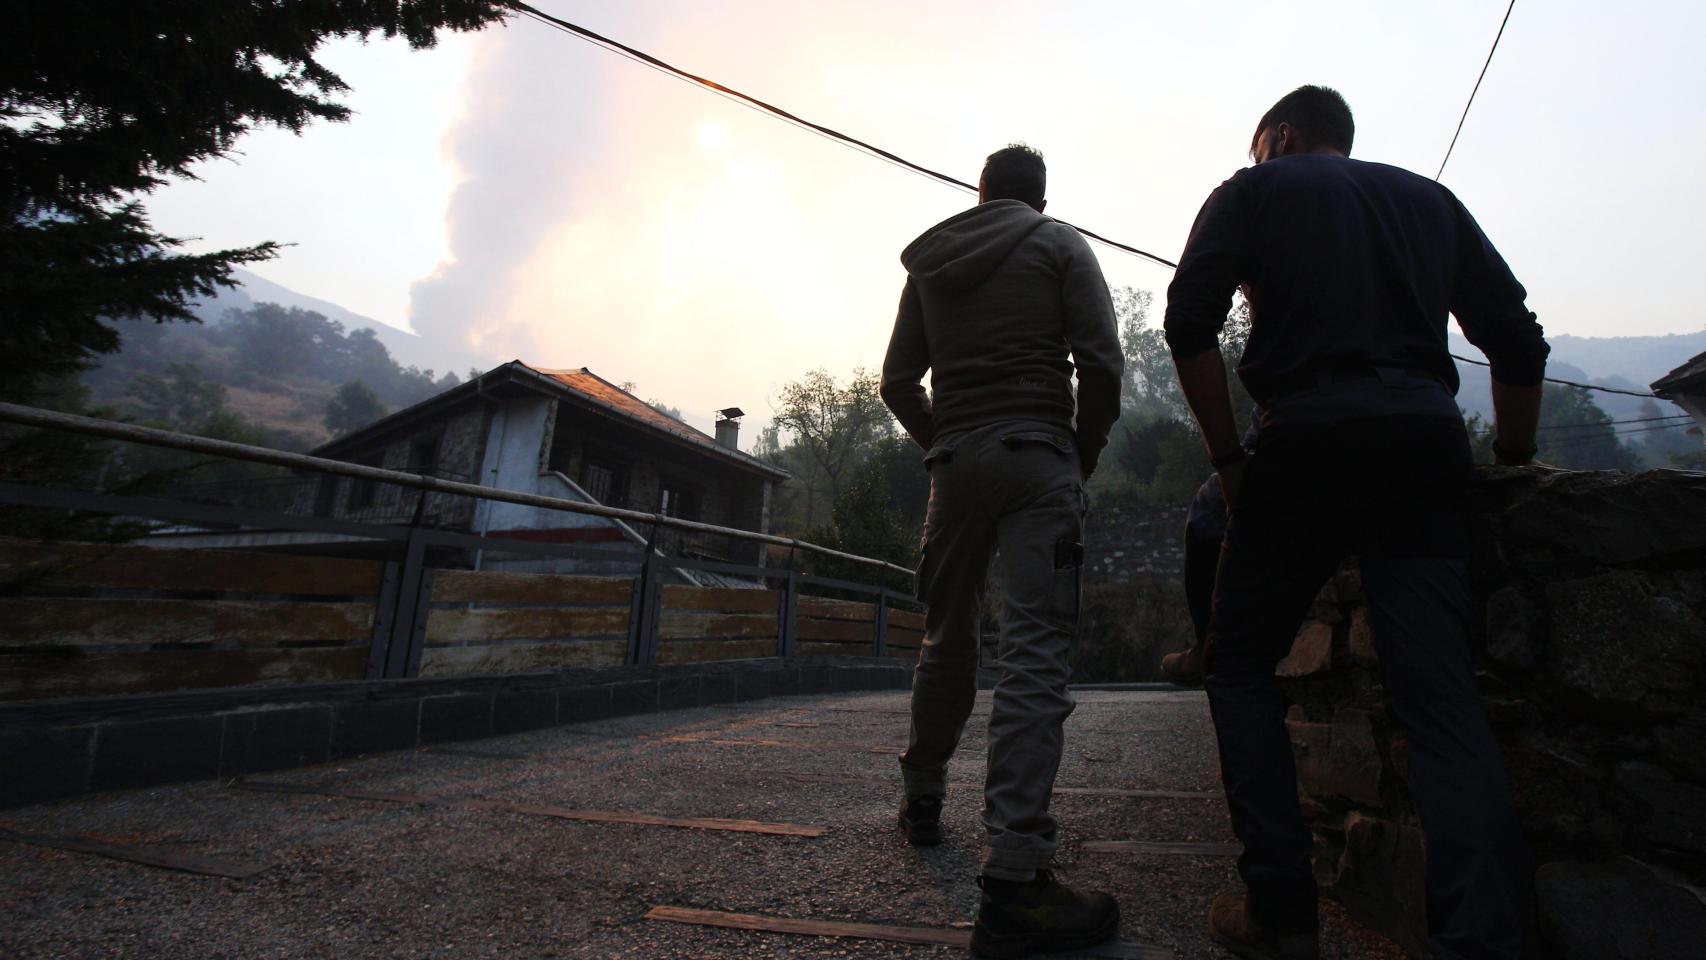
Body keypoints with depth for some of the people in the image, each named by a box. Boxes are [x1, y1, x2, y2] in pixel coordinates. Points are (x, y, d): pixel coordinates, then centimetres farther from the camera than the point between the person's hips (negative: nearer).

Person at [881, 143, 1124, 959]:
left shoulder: (929, 262, 18)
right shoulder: (1060, 245, 8)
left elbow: (898, 382, 14)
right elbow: (1101, 362, -4)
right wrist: (1085, 455, 7)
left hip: (954, 463, 4)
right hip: (1037, 459, -4)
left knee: (947, 639, 15)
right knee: (1034, 654, -11)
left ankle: (922, 798, 31)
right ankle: (1012, 879, -14)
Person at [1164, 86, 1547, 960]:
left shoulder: (1255, 189, 13)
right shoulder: (1431, 199, 25)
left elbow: (1188, 322, -4)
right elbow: (1518, 340, 20)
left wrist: (1228, 456, -1)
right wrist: (1514, 458, 29)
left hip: (1310, 435, -4)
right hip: (1427, 436, 5)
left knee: (1241, 665, 7)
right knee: (1440, 692, 1)